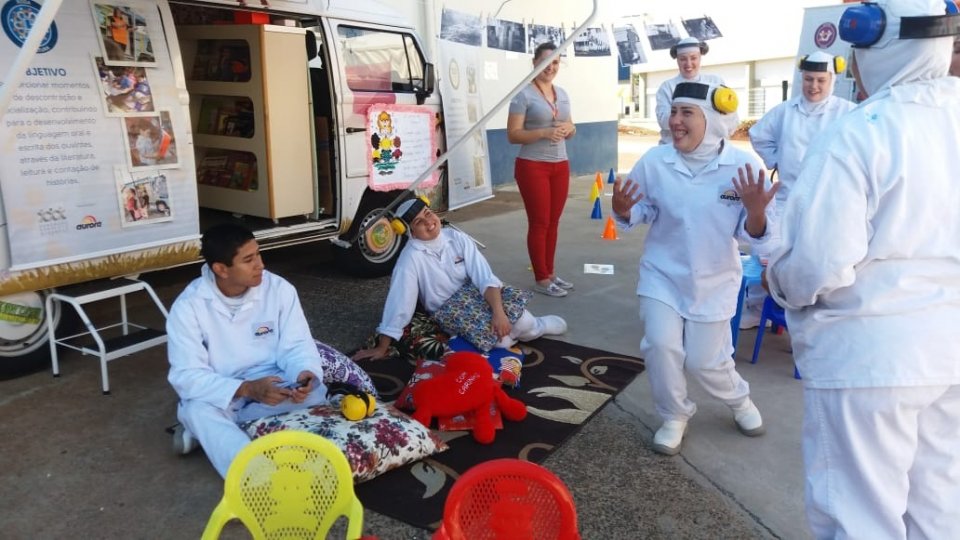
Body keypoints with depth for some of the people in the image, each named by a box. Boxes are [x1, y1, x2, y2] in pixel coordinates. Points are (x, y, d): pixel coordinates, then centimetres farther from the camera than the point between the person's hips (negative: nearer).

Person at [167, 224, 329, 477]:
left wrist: (305, 373, -34)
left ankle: (204, 430, -17)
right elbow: (187, 376, -22)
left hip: (270, 383, 2)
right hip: (221, 394, -2)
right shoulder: (188, 306, -17)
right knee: (197, 409, -34)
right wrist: (247, 389, -37)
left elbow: (296, 346, -10)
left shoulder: (279, 288, -12)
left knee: (315, 390, -28)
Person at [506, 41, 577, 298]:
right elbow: (513, 135, -11)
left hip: (560, 165, 6)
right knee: (539, 223, -1)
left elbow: (569, 127, 20)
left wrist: (569, 129, -4)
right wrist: (544, 133, -23)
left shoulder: (562, 94, 12)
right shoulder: (523, 94, -7)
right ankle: (541, 279, 7)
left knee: (553, 221, 10)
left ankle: (550, 272, 21)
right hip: (533, 166, -6)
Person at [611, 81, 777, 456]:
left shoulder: (743, 166, -17)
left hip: (715, 281, -1)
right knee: (660, 346, -14)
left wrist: (756, 212, -33)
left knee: (704, 362, 7)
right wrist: (622, 210, -22)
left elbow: (754, 235, -11)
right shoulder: (654, 161, -13)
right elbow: (641, 212, 1)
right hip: (662, 274, 1)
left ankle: (739, 400, 43)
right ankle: (674, 416, 15)